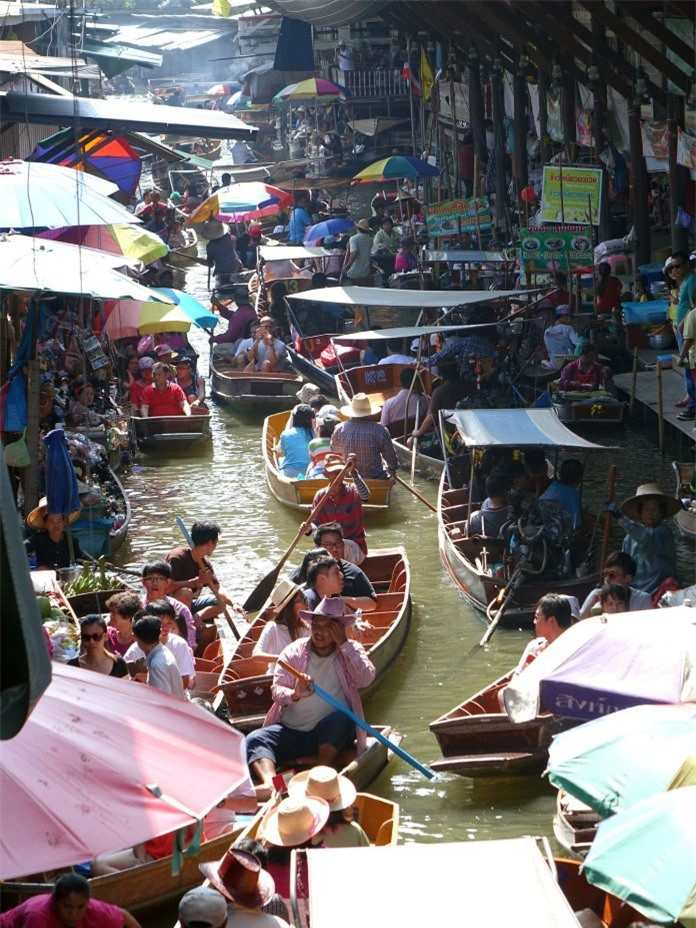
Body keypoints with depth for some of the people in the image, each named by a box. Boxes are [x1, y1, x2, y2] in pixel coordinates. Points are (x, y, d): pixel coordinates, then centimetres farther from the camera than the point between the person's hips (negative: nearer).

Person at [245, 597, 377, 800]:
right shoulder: (293, 651, 6)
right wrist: (295, 695, -28)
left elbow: (366, 678, -14)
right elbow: (276, 690, -5)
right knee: (254, 740, -24)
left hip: (332, 733, -1)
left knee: (339, 719, -34)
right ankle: (270, 783, -51)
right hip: (290, 730, 1)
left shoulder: (350, 650, 5)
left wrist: (344, 644, -13)